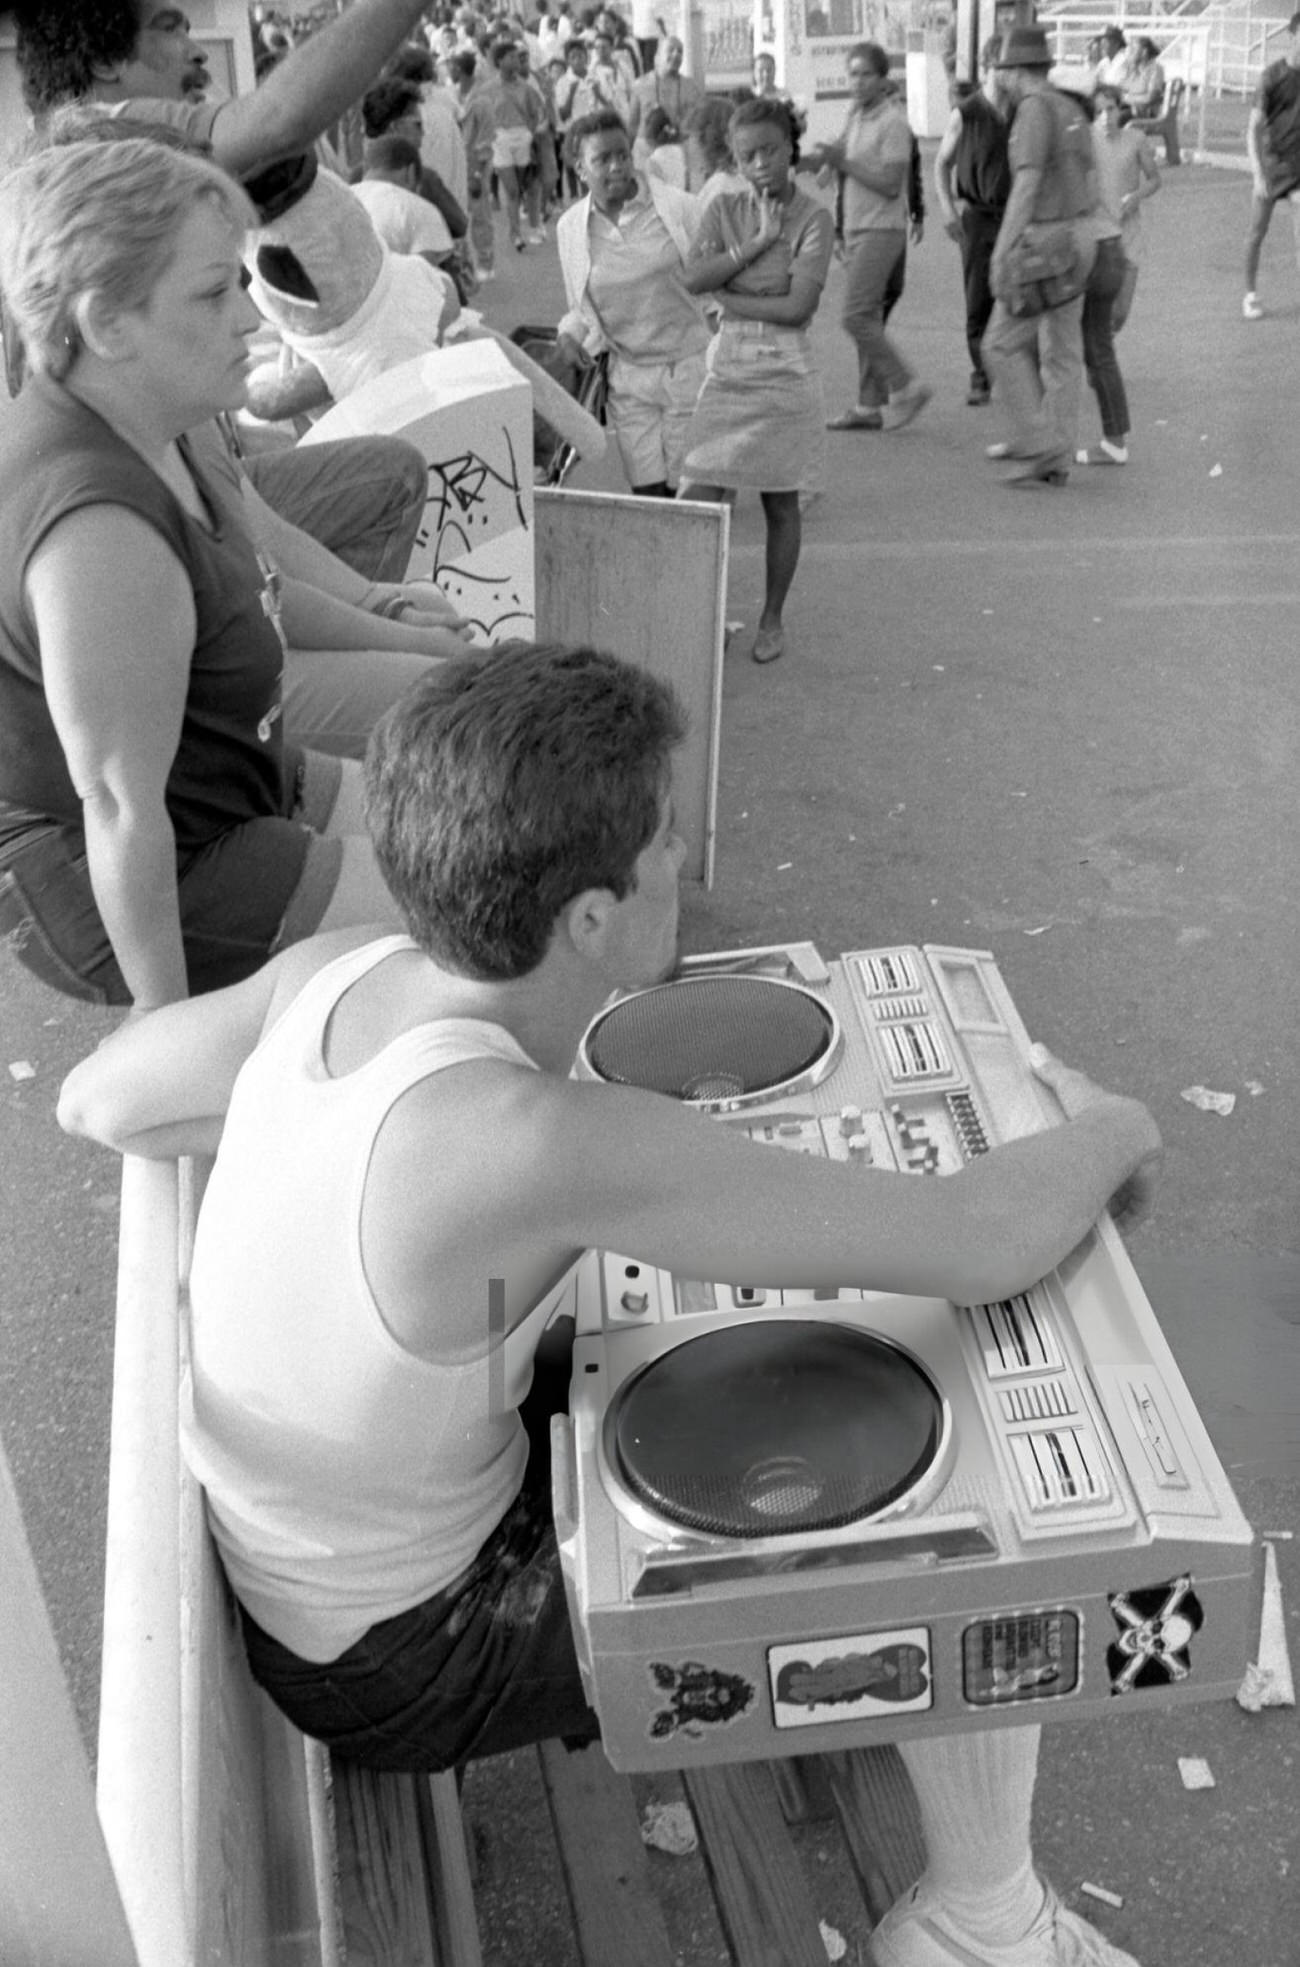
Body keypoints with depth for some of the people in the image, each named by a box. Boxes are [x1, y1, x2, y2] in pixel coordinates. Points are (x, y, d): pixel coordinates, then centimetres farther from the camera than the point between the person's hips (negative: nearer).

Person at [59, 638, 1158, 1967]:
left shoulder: (337, 972, -16)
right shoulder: (536, 1146, -40)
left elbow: (96, 1102, 2)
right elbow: (984, 1245, -35)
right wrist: (1110, 1131, -13)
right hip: (410, 1665, -7)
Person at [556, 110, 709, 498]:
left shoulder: (677, 207, -8)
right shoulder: (570, 227, 3)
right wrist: (569, 334, -5)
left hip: (688, 366, -3)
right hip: (627, 376, 3)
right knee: (647, 494, 3)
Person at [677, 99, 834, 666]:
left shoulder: (814, 219, -4)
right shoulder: (724, 210, 6)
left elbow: (799, 307, -15)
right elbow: (694, 278, -11)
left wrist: (728, 297, -10)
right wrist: (759, 241, -14)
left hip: (785, 371, -2)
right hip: (727, 369, 2)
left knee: (779, 504, 7)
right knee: (697, 499, -7)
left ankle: (772, 619, 21)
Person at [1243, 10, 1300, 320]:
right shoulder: (1273, 76, -11)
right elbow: (1253, 129, -13)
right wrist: (1258, 174, -22)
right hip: (1271, 163, -2)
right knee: (1257, 233, 10)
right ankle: (1251, 294, 29)